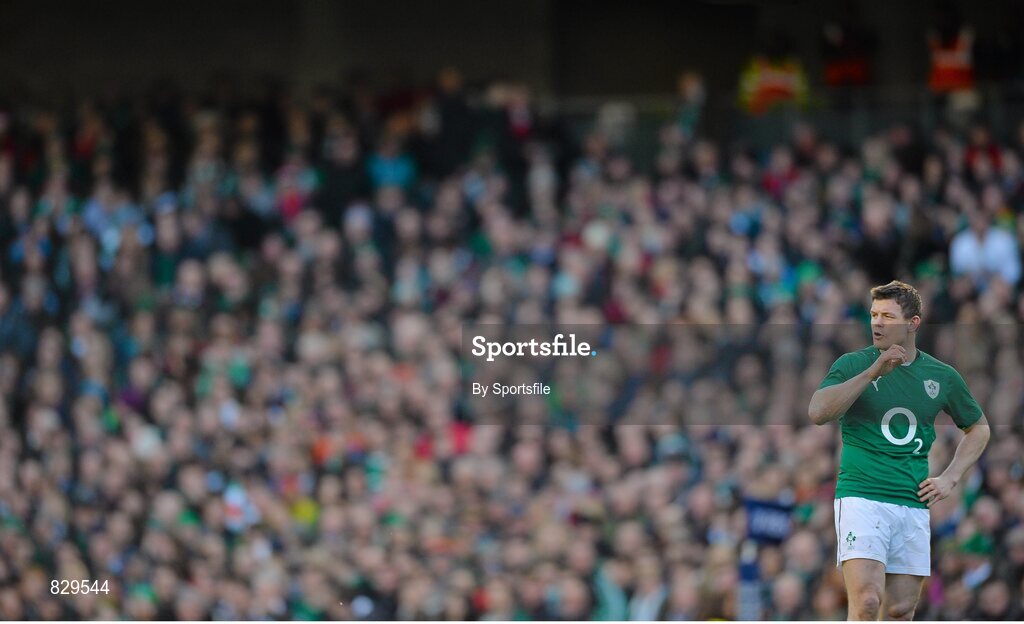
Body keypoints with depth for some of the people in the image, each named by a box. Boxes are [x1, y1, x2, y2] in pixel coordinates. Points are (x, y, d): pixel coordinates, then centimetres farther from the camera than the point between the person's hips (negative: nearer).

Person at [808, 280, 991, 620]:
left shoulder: (942, 376, 10)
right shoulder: (853, 364, 0)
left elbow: (978, 428, 25)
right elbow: (818, 412, -17)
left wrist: (950, 478, 11)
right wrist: (872, 372, -21)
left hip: (914, 507, 4)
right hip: (861, 498, -4)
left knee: (900, 610, 3)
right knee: (867, 602, -20)